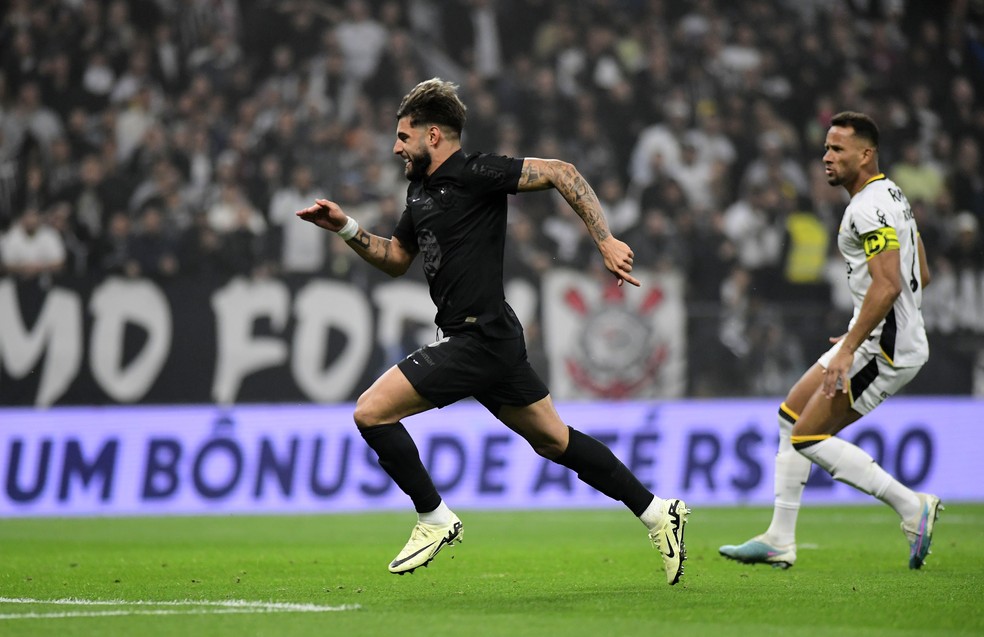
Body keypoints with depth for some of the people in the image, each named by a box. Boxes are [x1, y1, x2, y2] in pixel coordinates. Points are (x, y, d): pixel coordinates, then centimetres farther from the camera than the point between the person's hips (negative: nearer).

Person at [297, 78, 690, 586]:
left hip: (479, 339, -10)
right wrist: (346, 228, 14)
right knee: (552, 439, 15)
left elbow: (561, 173, -14)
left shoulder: (474, 174, -12)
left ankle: (434, 518, 1)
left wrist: (605, 242, -19)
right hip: (485, 339, 10)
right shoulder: (421, 190, 15)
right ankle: (656, 511, 20)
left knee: (371, 411, -10)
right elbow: (396, 258, 28)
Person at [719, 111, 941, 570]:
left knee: (807, 438, -9)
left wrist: (848, 350, -27)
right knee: (791, 416, 14)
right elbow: (920, 275, 22)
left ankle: (911, 507, -7)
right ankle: (780, 541, 16)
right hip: (880, 340, 11)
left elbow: (887, 286, -27)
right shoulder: (891, 196, 15)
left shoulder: (870, 207, -17)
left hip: (884, 349, -11)